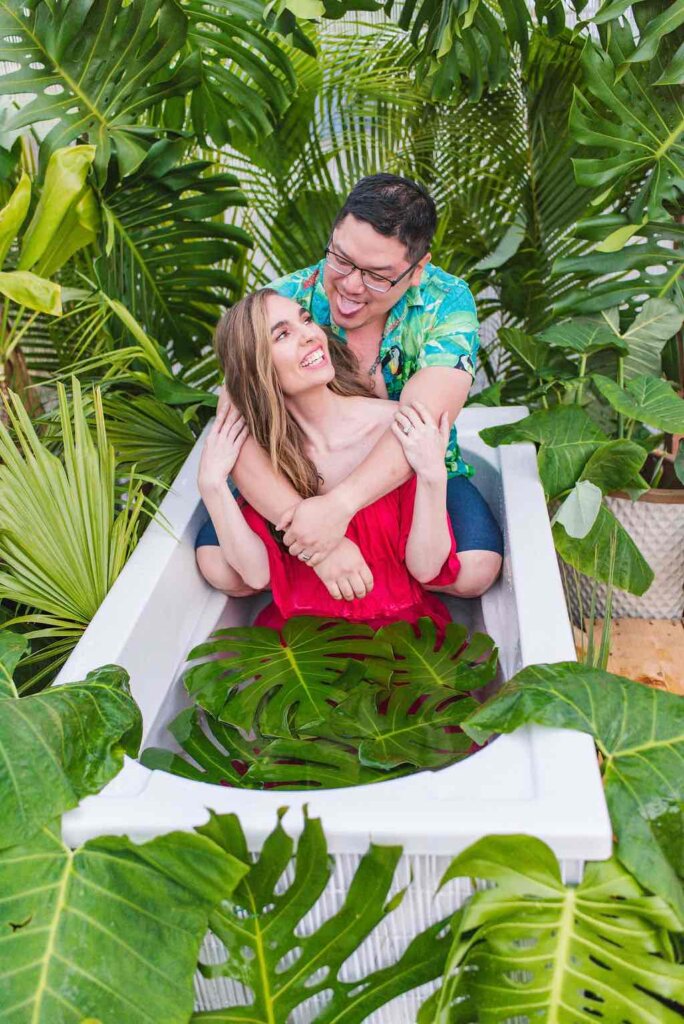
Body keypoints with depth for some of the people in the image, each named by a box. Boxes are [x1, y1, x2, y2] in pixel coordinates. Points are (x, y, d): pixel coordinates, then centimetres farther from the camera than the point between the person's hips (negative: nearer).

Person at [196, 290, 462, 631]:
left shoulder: (396, 426, -12)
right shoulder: (257, 447, -3)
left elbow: (426, 569, -12)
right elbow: (258, 574, -9)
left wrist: (433, 475, -25)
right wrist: (212, 484, -15)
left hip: (400, 620, 1)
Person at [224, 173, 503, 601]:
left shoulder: (446, 304, -18)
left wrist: (339, 505, -46)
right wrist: (318, 544, -41)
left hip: (414, 474, 0)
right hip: (298, 478, 1)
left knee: (477, 570, -26)